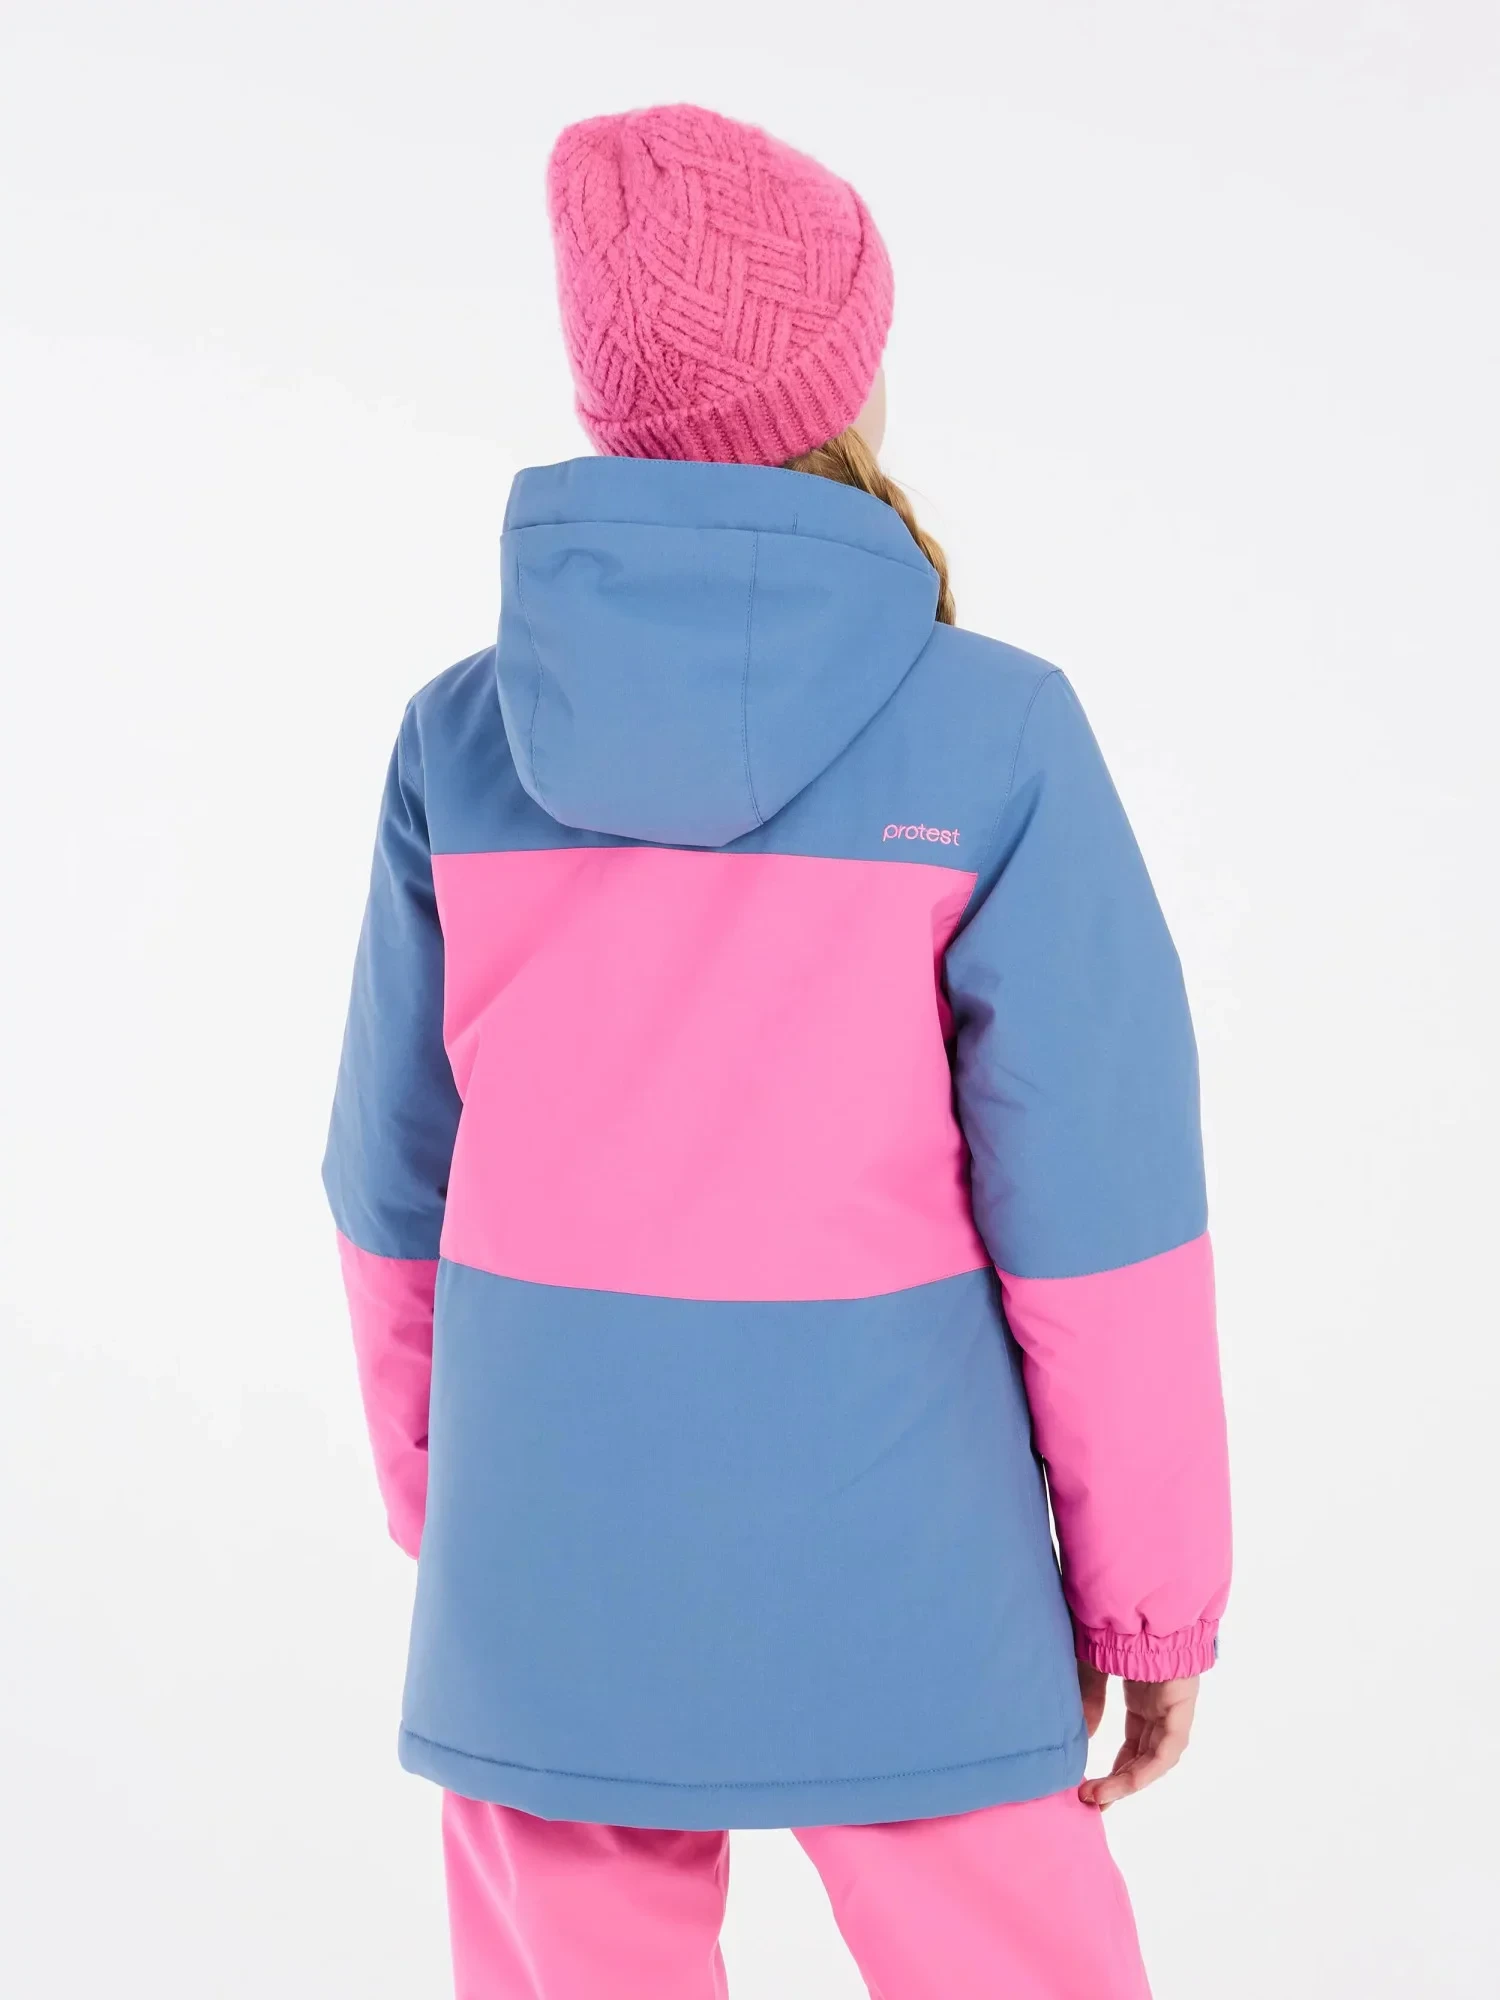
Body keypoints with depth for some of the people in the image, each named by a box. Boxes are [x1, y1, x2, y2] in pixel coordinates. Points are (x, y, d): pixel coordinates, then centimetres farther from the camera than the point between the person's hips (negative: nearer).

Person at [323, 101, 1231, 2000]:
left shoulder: (464, 734, -5)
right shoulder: (993, 734, -14)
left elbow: (405, 1178, 3)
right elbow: (1096, 1203, -12)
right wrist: (1156, 1595, 0)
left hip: (562, 1540, 3)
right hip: (883, 1554, -2)